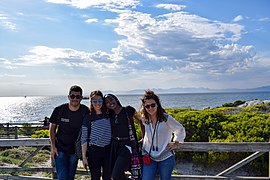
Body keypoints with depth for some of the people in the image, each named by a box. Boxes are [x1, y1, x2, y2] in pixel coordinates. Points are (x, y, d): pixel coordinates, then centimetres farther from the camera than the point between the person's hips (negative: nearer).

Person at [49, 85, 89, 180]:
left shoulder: (85, 111, -9)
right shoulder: (59, 110, -10)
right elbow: (52, 128, 1)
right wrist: (53, 147, -5)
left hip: (75, 150, 2)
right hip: (60, 149, -2)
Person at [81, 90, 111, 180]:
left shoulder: (108, 115, 6)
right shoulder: (88, 118, -3)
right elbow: (84, 139, -3)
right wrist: (84, 157, -7)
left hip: (108, 150, 3)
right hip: (94, 151, -3)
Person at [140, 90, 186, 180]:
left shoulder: (166, 118, -10)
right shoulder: (144, 119, 1)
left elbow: (180, 130, 4)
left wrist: (175, 143, 2)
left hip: (166, 158, -2)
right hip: (149, 157, 3)